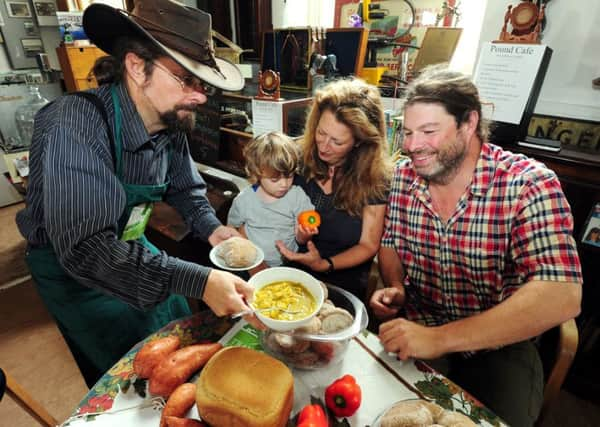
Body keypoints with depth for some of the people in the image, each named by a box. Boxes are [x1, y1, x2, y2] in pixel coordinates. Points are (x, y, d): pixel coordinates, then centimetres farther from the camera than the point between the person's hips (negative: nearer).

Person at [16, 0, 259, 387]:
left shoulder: (171, 124, -13)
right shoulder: (75, 126, -34)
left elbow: (186, 188, 4)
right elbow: (84, 247, -41)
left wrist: (211, 228, -14)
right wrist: (197, 281, -47)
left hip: (132, 250, 7)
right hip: (71, 266, -6)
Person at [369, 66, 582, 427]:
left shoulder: (530, 184, -19)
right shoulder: (404, 175, -6)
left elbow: (561, 297, -28)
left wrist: (440, 338, -34)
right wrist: (395, 289, -13)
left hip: (499, 346, -1)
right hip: (417, 329, 2)